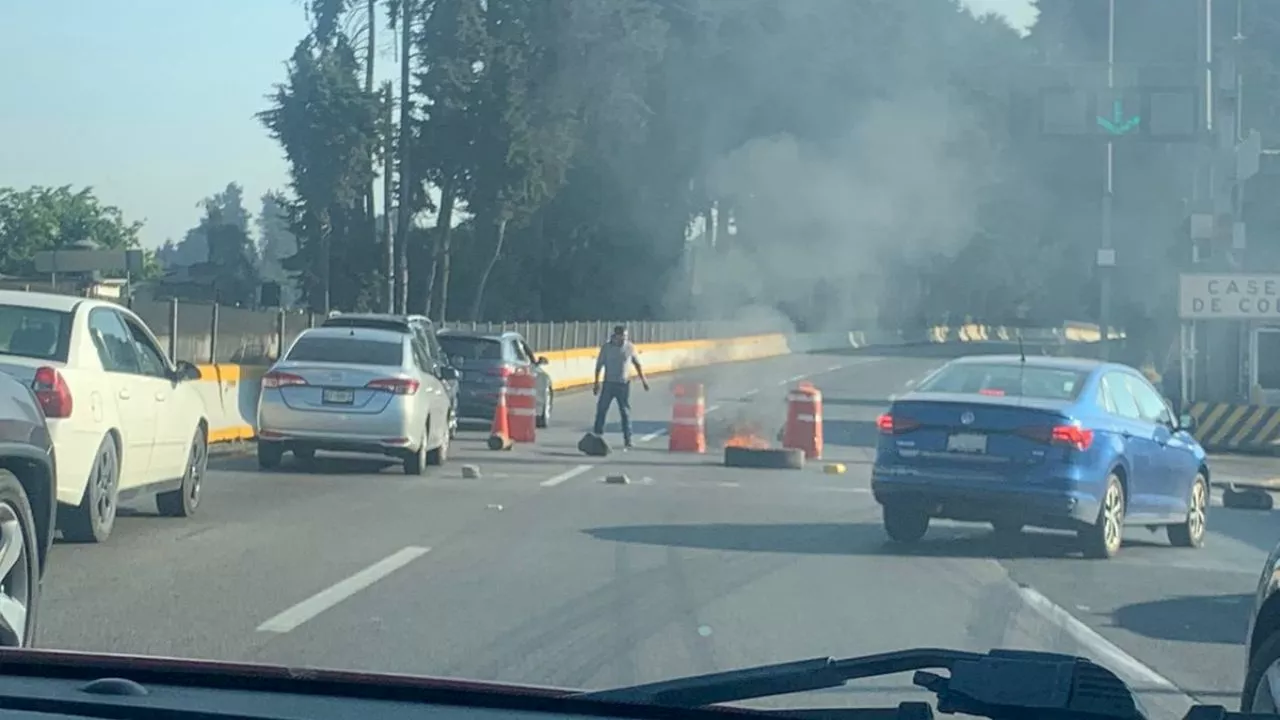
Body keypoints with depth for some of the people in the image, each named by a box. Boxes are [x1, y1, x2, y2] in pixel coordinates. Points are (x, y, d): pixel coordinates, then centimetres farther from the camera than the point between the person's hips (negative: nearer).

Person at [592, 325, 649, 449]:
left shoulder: (630, 347, -2)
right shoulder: (606, 347, -4)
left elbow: (637, 363, 9)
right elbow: (599, 365, 0)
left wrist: (643, 379, 6)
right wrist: (596, 383, -3)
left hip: (624, 384, 0)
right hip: (609, 383, 0)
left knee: (625, 412, 2)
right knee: (601, 409, 0)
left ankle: (628, 439, 6)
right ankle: (597, 436, 9)